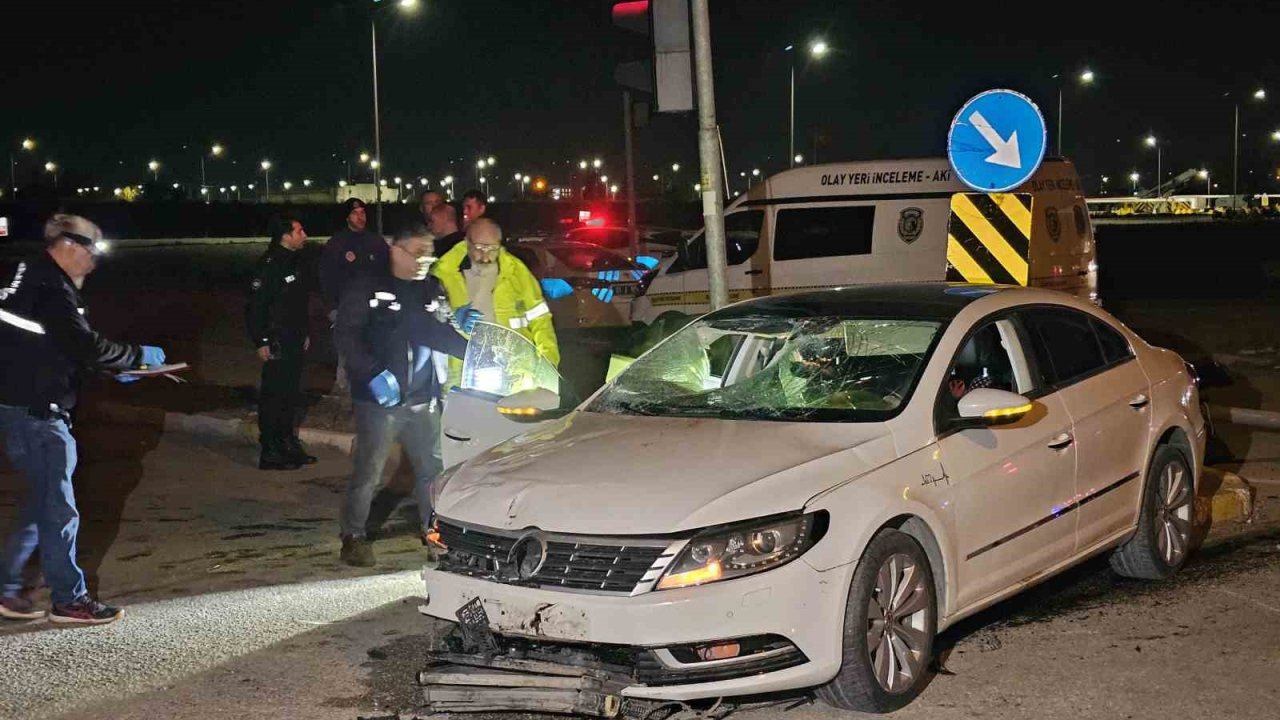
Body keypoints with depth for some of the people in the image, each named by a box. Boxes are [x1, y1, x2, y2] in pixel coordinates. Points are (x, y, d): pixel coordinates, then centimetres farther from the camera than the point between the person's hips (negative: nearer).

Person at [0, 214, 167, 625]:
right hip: (37, 412, -10)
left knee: (42, 503, 17)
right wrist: (138, 356, -10)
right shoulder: (51, 290, -17)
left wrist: (113, 368, 13)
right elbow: (85, 345, -24)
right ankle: (69, 600, 5)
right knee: (59, 509, -2)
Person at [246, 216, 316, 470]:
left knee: (290, 394, 16)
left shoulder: (294, 263, 12)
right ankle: (270, 452, 1)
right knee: (273, 396, -4)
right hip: (277, 344, -9)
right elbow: (255, 306, -19)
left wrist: (305, 333, 21)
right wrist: (261, 342, -19)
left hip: (296, 343, 9)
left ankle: (288, 445, 25)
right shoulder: (270, 265, -17)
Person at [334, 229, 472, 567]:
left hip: (424, 400, 5)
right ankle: (353, 537, 9)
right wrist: (373, 373, -20)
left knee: (433, 468, 9)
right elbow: (347, 336, -11)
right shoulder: (368, 290, -4)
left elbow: (443, 336, 14)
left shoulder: (433, 291, 11)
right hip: (380, 400, -5)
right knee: (368, 472, -2)